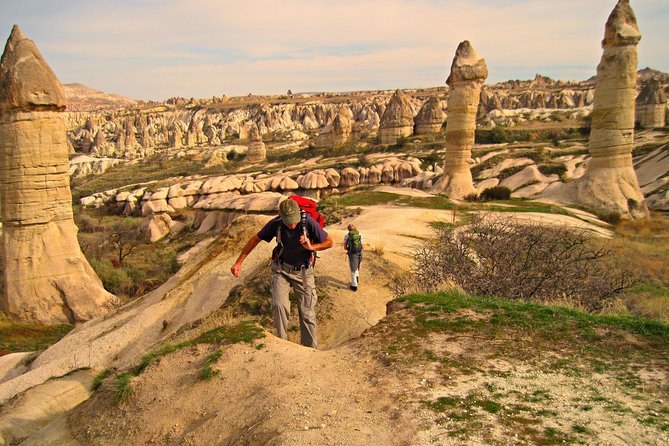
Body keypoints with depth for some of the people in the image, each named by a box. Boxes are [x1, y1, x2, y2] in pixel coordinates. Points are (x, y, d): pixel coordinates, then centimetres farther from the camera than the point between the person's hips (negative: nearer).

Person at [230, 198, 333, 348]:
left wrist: (311, 247, -28)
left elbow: (329, 242, -10)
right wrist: (239, 262, -6)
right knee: (279, 305, -22)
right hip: (281, 269, 1)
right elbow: (255, 239, -4)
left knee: (307, 313, 2)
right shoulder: (276, 224, -18)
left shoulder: (308, 222, -22)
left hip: (303, 271, 0)